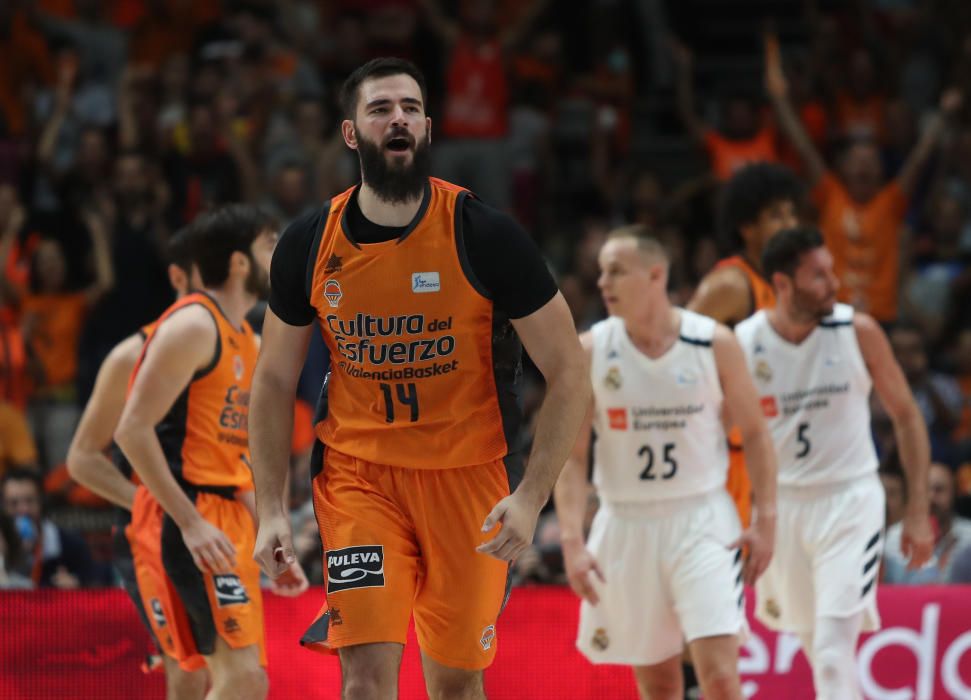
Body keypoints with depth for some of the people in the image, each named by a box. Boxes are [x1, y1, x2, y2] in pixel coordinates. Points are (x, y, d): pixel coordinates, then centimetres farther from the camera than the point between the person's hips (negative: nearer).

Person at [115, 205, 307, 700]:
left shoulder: (245, 340, 18)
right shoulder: (194, 325, -11)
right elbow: (133, 429, -18)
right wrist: (190, 522, -22)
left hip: (229, 514, 10)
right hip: (196, 516, -10)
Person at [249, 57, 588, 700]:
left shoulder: (484, 235, -11)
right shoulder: (309, 246, -3)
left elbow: (568, 373, -8)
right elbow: (274, 383, 9)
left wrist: (532, 496, -17)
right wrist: (272, 510, 2)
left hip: (468, 474, -1)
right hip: (358, 472, 1)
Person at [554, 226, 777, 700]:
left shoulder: (715, 344, -5)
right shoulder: (590, 351, -3)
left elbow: (755, 434, 4)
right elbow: (570, 455, -2)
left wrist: (765, 520, -3)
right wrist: (572, 541, -12)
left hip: (702, 521, -2)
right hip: (627, 523, 2)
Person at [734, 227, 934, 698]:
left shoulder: (858, 332, -8)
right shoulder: (742, 345, -7)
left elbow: (906, 416, 2)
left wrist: (918, 510, -3)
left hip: (850, 500, -2)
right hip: (782, 504, 2)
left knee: (835, 648, -15)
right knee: (813, 643, 16)